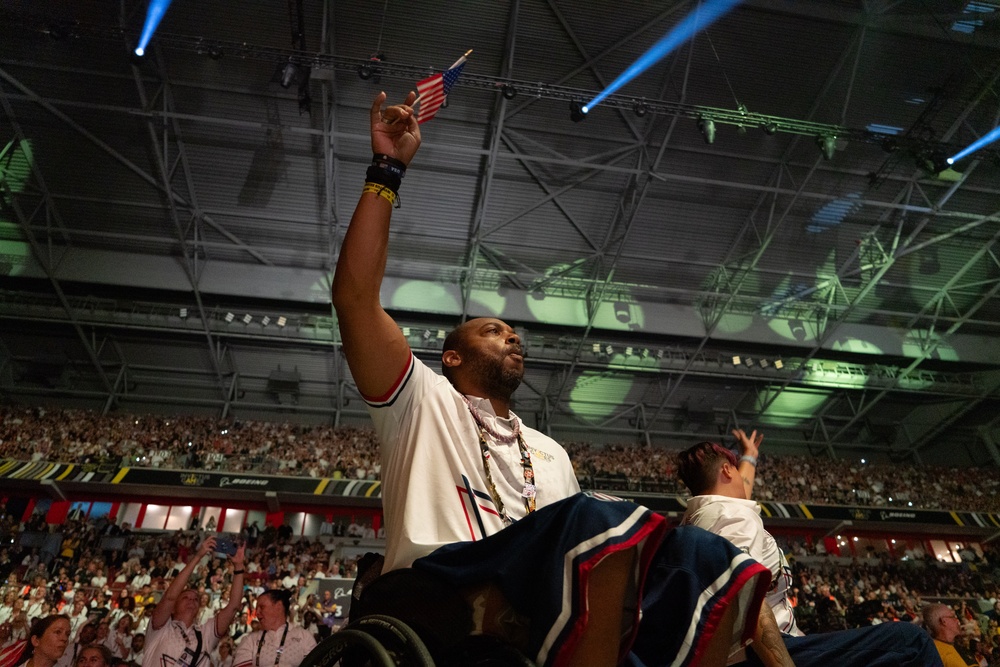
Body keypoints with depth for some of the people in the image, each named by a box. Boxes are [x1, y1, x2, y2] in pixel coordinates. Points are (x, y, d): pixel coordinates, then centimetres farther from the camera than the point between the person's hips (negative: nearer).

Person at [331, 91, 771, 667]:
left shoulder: (549, 451, 31)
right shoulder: (424, 401, 15)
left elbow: (580, 538, 23)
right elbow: (355, 295, 2)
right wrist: (387, 171, 0)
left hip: (547, 601, 5)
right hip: (441, 588, -5)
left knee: (702, 560, -20)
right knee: (603, 519, -31)